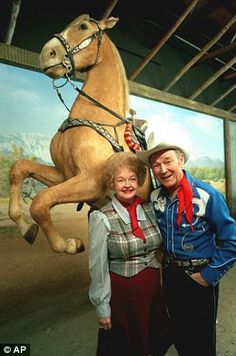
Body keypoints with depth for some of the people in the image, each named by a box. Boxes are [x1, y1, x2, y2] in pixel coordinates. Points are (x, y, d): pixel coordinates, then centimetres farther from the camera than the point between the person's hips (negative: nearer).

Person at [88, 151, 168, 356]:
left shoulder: (149, 209, -3)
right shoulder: (102, 218, -15)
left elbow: (159, 246, 8)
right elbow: (98, 267, -11)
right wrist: (102, 307, -7)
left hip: (154, 288, 4)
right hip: (122, 293, -4)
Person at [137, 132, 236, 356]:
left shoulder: (208, 196, -22)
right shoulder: (154, 197, -6)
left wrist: (209, 276, -14)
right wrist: (167, 261, 5)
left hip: (199, 277, -4)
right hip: (169, 274, 5)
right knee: (177, 332, 24)